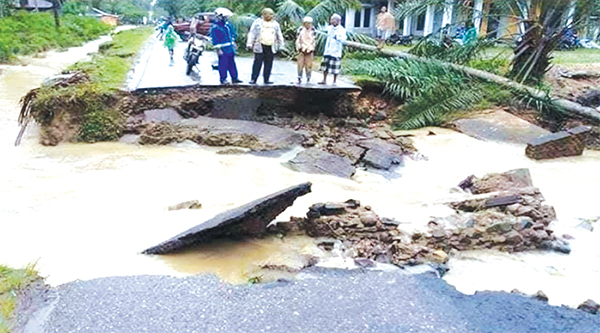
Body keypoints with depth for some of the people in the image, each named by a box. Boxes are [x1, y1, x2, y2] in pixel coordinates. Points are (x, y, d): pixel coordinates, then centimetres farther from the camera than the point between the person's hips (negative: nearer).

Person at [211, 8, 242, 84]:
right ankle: (223, 79, 6)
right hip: (223, 50, -8)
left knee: (232, 64, 13)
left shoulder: (227, 24, 11)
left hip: (230, 49, 8)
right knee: (223, 64, -3)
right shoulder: (215, 27, -13)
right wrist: (218, 49, -18)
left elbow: (232, 33, 24)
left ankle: (234, 78, 20)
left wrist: (233, 42, 20)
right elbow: (215, 39, -15)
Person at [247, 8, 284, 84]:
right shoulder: (258, 22, 3)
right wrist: (250, 44, -3)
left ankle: (266, 80, 12)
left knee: (268, 64, 4)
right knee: (257, 63, -7)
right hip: (260, 46, -4)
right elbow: (252, 33, 3)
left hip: (271, 48, 4)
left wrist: (280, 44, 21)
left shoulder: (275, 24, 13)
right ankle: (253, 79, -4)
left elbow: (279, 35, 23)